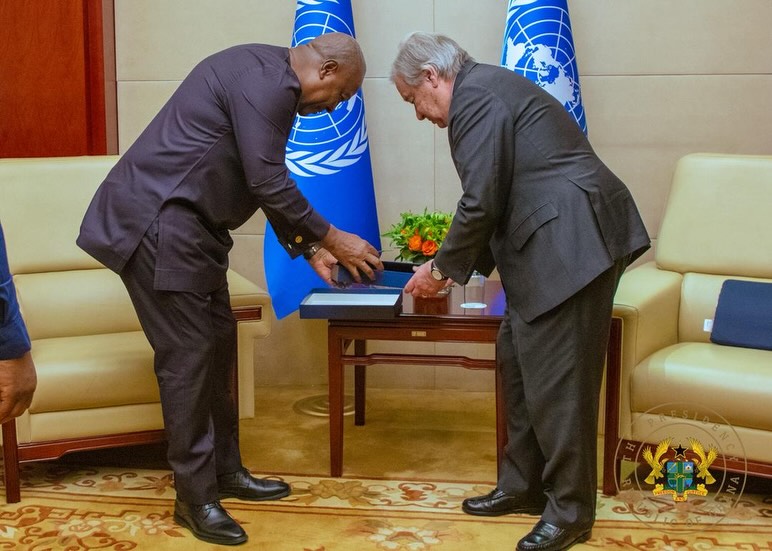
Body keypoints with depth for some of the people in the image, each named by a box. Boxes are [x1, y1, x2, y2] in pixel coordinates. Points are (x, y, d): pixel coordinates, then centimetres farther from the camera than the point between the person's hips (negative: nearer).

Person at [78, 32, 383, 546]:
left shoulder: (270, 79, 16)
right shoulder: (267, 80, -17)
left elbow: (267, 182, 21)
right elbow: (268, 183, -20)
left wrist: (311, 247, 18)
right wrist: (333, 238, -9)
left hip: (186, 224, 11)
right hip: (156, 222, -11)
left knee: (217, 344, 13)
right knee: (188, 353, -6)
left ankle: (225, 469, 25)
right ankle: (195, 497, 4)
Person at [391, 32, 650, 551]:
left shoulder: (474, 94, -10)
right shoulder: (491, 87, 21)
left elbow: (481, 202, -16)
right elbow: (501, 199, 24)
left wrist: (444, 269, -1)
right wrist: (454, 266, 21)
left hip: (572, 245, -11)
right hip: (551, 248, 11)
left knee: (556, 381, -3)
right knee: (518, 362, 17)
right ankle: (523, 486, 28)